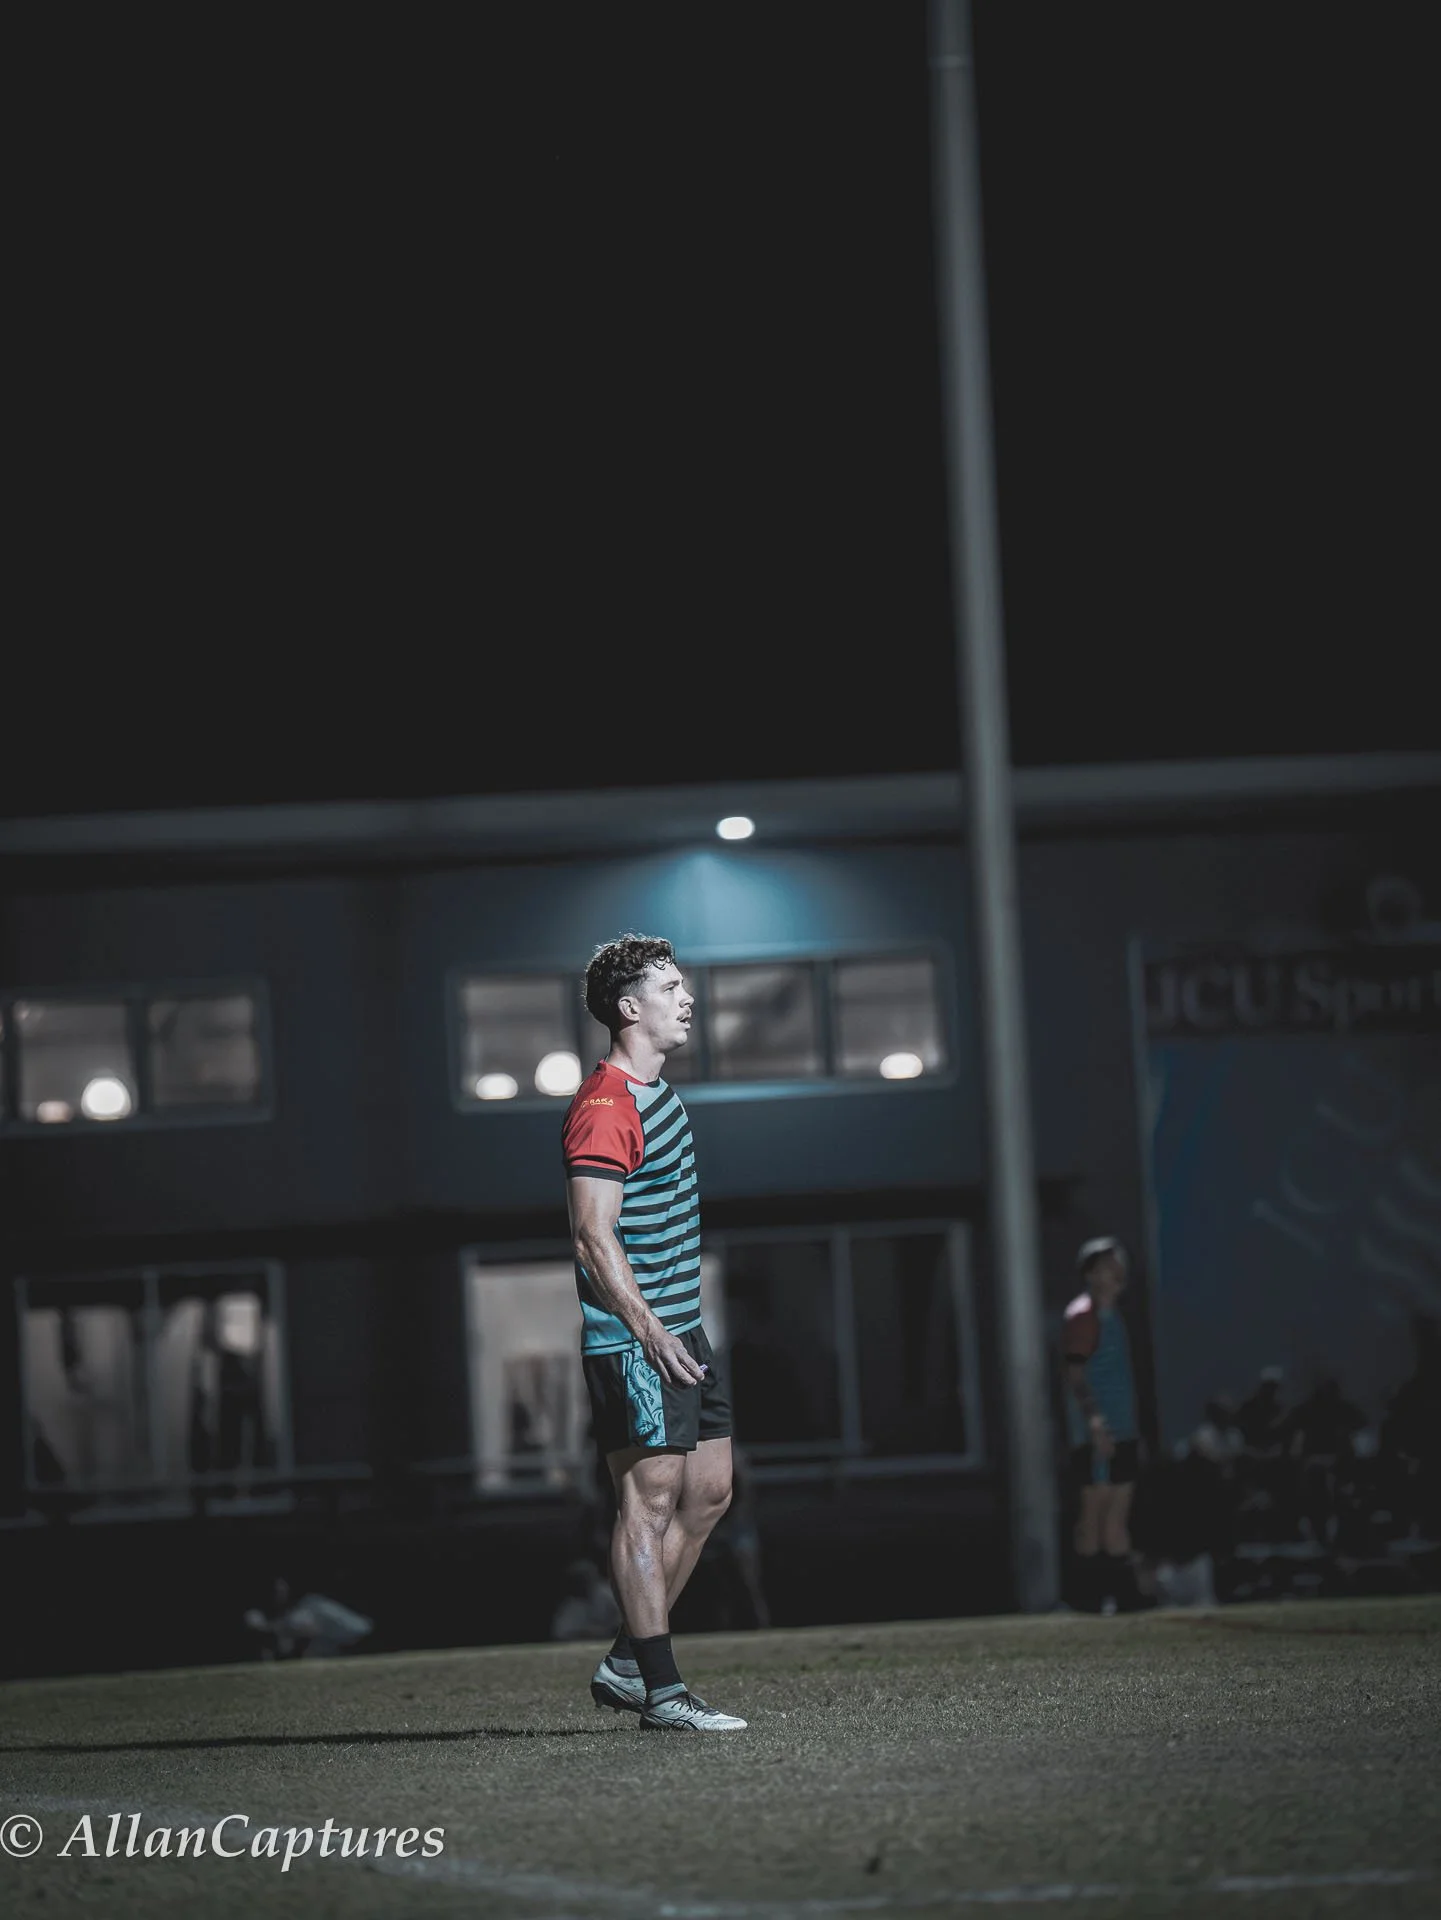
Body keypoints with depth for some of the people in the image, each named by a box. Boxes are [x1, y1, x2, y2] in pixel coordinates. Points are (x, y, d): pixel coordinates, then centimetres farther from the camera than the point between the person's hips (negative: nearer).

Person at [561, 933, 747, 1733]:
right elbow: (596, 1239, -21)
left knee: (708, 1491, 11)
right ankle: (660, 1692, -3)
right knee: (651, 1500, -7)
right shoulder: (604, 1107, -15)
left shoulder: (655, 1091, 17)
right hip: (633, 1340, -10)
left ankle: (627, 1663, 17)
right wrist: (651, 1334, -24)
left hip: (679, 1330, 10)